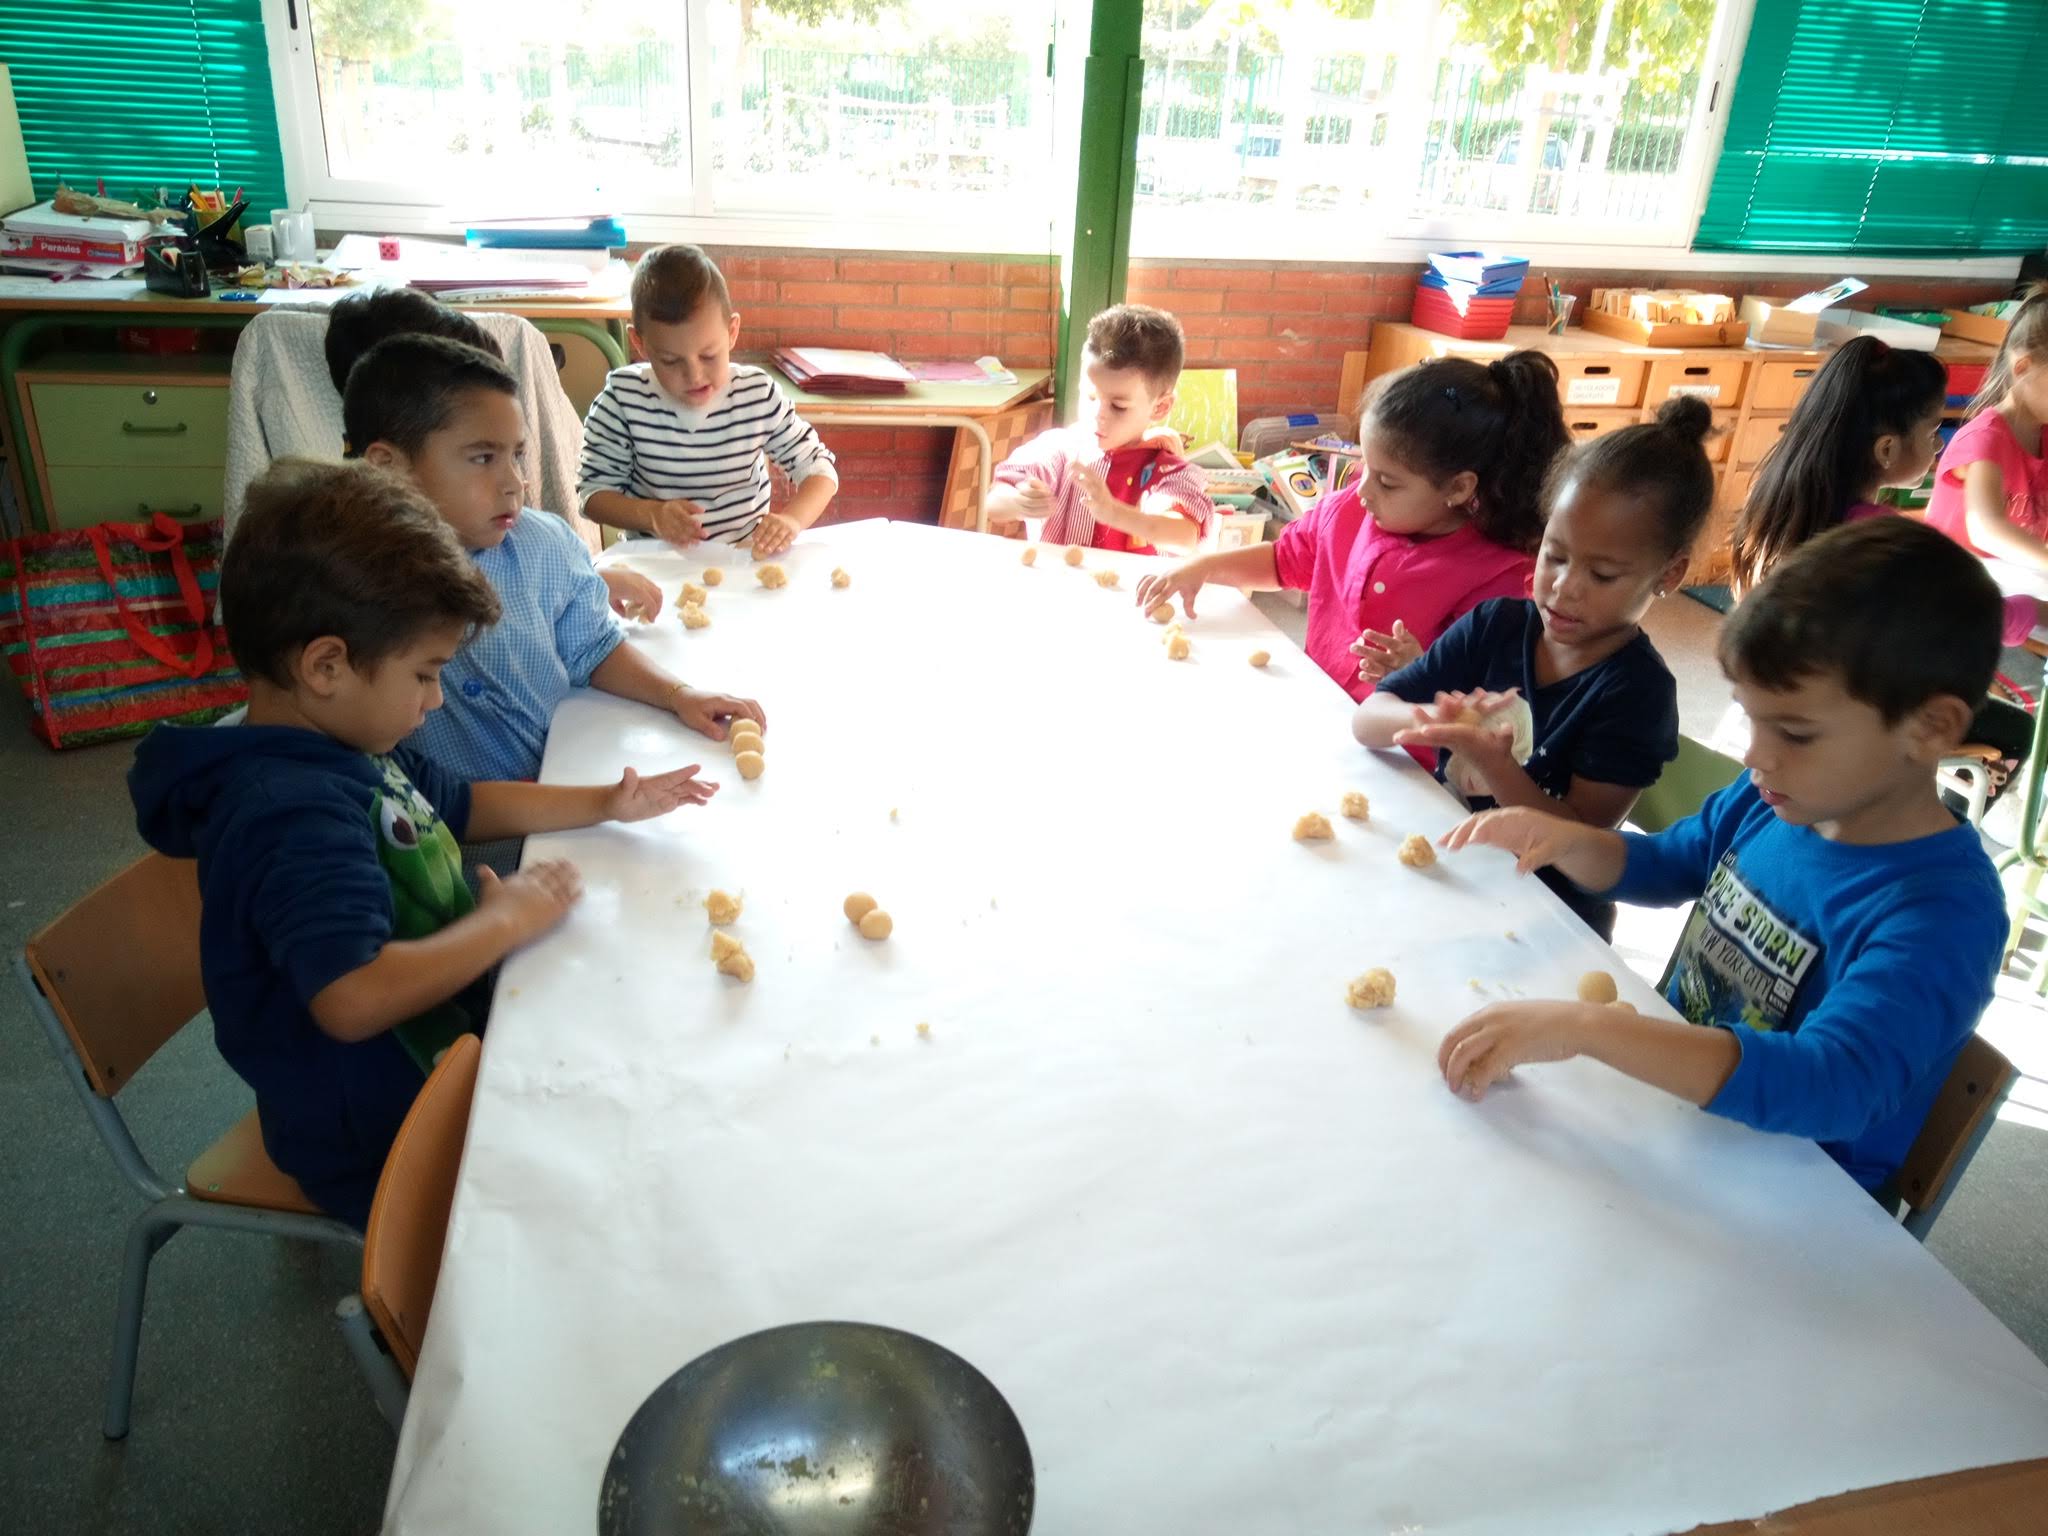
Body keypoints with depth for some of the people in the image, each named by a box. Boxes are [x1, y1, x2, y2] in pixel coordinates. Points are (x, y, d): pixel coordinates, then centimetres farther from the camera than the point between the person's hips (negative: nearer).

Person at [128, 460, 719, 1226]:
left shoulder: (347, 748, 1)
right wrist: (505, 920, -29)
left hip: (438, 1046, 10)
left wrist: (601, 804, 8)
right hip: (384, 1141, -9)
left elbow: (462, 804, 19)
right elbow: (355, 998, -44)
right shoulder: (294, 815, -32)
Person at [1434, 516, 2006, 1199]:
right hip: (1671, 1093, 6)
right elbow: (1663, 866, 13)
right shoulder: (1773, 799, -5)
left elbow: (1834, 1089, -40)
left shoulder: (1943, 914, -26)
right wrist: (1566, 840, -10)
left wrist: (1585, 1026, -47)